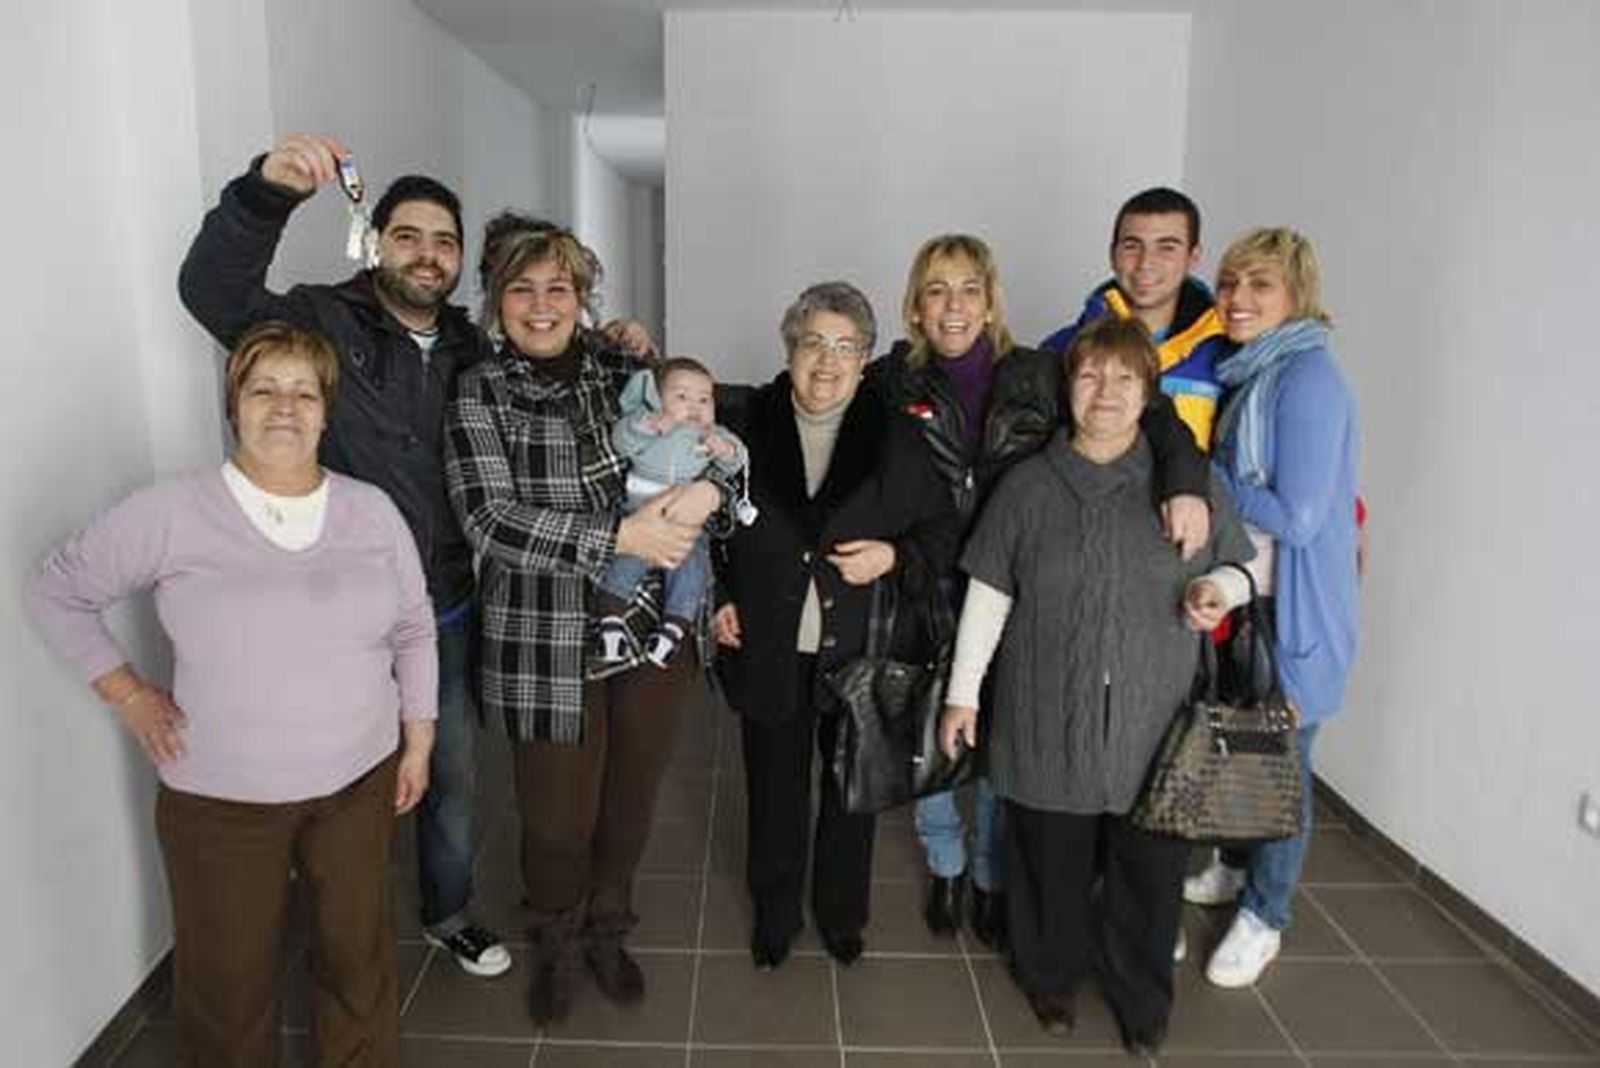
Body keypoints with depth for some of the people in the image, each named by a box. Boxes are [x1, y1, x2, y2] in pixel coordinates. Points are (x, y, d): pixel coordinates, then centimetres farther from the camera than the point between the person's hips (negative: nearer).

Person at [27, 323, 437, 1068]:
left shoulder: (372, 511, 0)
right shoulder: (171, 513, -9)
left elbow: (414, 629, 8)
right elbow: (56, 591, 3)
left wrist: (419, 740, 7)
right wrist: (126, 693, -2)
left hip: (359, 782, 2)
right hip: (220, 800, -2)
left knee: (360, 957, 17)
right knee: (230, 978, 13)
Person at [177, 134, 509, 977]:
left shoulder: (471, 350, 4)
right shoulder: (324, 323, -11)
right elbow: (212, 290, -26)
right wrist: (269, 187, -43)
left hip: (447, 613, 5)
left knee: (449, 776, 20)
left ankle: (448, 914, 44)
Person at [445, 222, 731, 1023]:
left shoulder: (626, 371, 5)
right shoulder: (479, 394, -3)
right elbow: (491, 520, -14)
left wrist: (704, 490, -17)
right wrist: (621, 536, -22)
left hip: (655, 629, 3)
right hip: (548, 643, -2)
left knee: (630, 805, 17)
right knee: (558, 819, 10)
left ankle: (608, 933, 46)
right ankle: (557, 946, 42)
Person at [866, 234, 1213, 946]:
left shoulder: (1037, 376, -3)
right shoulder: (890, 382, -4)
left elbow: (1147, 410, -4)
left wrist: (1185, 482, -19)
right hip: (925, 593, 0)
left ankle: (992, 877, 34)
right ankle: (946, 867, 37)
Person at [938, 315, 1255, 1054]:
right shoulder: (1028, 485, 1)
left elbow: (1244, 564, 14)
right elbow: (988, 594, 4)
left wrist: (1220, 588, -10)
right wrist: (962, 692, 4)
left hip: (1154, 721, 1)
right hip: (1047, 719, 0)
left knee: (1149, 870, 9)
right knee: (1052, 862, 12)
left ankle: (1142, 999, 34)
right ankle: (1051, 975, 38)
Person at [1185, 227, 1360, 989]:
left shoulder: (1307, 379, -19)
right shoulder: (1246, 373, 6)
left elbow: (1296, 517, -23)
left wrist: (1202, 477, -15)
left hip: (1295, 611, -8)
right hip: (1240, 598, 8)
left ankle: (1263, 916, 27)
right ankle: (1235, 868, 43)